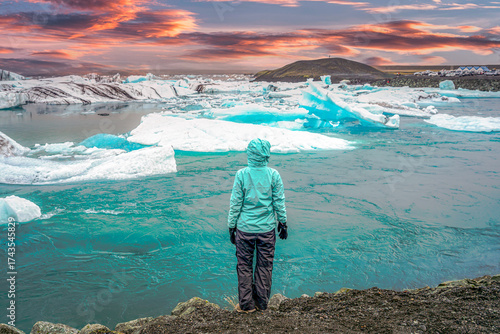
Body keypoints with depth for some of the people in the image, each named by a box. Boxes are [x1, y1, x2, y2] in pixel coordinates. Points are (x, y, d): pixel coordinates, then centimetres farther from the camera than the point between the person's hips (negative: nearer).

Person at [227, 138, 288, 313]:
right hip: (267, 228, 1)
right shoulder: (273, 175, -7)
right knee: (265, 266, 14)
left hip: (245, 228, -1)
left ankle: (246, 304, 20)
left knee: (244, 266, 12)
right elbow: (279, 202, -1)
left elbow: (235, 203, -6)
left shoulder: (241, 174, -10)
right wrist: (282, 222, 13)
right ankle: (262, 303, 25)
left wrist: (231, 226, 5)